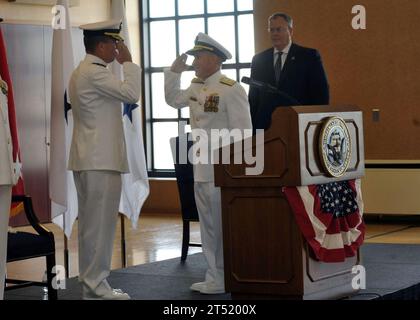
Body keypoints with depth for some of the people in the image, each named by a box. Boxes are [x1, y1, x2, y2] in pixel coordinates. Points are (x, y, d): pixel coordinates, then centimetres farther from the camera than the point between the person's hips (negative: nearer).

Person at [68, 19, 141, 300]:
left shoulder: (82, 72, 19)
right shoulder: (94, 73, -14)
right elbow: (132, 93, -21)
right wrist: (128, 62, -8)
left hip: (89, 159, 10)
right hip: (101, 160, -10)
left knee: (91, 223, 11)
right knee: (100, 223, -7)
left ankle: (92, 282, 15)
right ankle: (96, 287, -4)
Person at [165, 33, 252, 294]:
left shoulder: (232, 90, -13)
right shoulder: (196, 88, 12)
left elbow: (242, 132, -15)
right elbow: (173, 99, 28)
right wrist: (175, 71, 14)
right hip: (202, 169, 8)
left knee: (225, 228, -1)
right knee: (209, 226, 12)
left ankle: (224, 280, 7)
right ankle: (216, 278, 20)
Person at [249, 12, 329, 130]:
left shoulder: (309, 56, 3)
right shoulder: (259, 59, 13)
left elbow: (321, 95, 0)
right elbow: (253, 97, 15)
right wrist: (252, 127, 6)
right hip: (265, 127, 3)